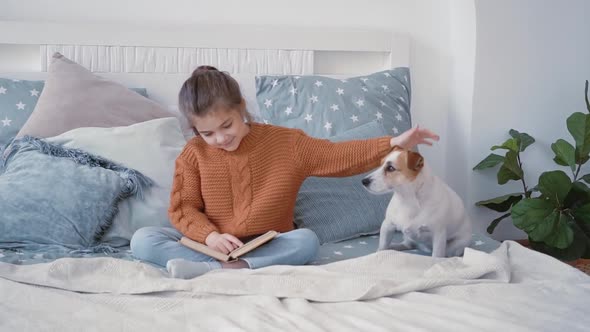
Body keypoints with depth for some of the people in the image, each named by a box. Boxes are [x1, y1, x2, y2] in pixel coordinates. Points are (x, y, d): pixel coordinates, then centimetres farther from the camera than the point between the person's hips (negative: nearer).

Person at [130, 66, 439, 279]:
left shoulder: (284, 141, -5)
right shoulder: (194, 153, -3)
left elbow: (338, 156, -6)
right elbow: (182, 208, -3)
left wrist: (393, 144, -15)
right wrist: (209, 236, -23)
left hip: (268, 248, 0)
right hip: (211, 245, 1)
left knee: (307, 239, -33)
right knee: (142, 239, -20)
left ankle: (210, 271, -41)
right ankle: (225, 269, -38)